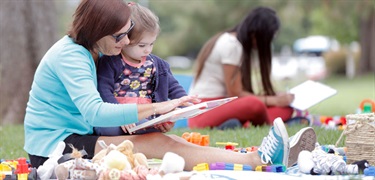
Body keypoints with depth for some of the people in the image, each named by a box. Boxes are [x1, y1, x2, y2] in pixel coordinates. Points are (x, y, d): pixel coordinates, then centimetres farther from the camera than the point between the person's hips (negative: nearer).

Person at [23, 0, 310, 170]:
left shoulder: (87, 52, 12)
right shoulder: (69, 55, -17)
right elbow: (94, 113, -29)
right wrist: (156, 108, -31)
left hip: (75, 138, 8)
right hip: (53, 148, -8)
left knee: (165, 141, -13)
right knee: (161, 145, -23)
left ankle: (258, 159, -23)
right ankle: (258, 162, -28)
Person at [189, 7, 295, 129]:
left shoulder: (238, 43, 14)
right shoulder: (231, 45, -14)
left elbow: (241, 91, 11)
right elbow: (235, 94, -16)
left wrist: (275, 98, 1)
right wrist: (273, 100, -10)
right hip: (203, 112, -10)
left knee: (286, 108, -5)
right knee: (256, 105, -38)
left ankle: (244, 125, -27)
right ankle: (270, 125, -8)